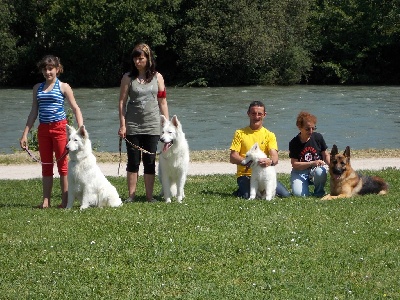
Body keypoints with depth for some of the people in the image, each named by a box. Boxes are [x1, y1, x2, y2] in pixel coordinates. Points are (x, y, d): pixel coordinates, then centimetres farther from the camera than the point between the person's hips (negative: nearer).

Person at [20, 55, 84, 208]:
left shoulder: (63, 87, 0)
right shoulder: (38, 88, 12)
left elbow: (76, 109, -2)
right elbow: (34, 112, 15)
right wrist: (25, 134, 11)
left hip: (59, 127, -4)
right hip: (43, 129, 4)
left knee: (62, 164, -2)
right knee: (46, 165, 7)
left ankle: (65, 201, 2)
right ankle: (46, 200, 12)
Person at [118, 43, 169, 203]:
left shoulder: (157, 77, 5)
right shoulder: (128, 77, 1)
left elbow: (162, 101, 6)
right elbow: (122, 102, 0)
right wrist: (122, 125, -7)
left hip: (152, 126, 1)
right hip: (132, 126, -1)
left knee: (150, 162, 4)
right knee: (133, 162, 2)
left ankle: (149, 196, 10)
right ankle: (131, 195, 8)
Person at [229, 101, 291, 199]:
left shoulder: (269, 135, 8)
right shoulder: (240, 133, 4)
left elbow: (275, 158, -6)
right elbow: (232, 158, -3)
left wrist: (270, 161, -31)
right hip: (245, 175, -2)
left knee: (285, 194, -15)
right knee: (248, 196, -32)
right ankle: (241, 191, 4)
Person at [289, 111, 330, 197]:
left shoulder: (318, 137, -6)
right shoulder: (294, 143, -10)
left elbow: (326, 155, 2)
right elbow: (294, 164, -13)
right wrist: (312, 163, -25)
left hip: (317, 168, 1)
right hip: (300, 172, -1)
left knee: (320, 172, -37)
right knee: (299, 194, -27)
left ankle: (319, 192, -6)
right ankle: (305, 185, 12)